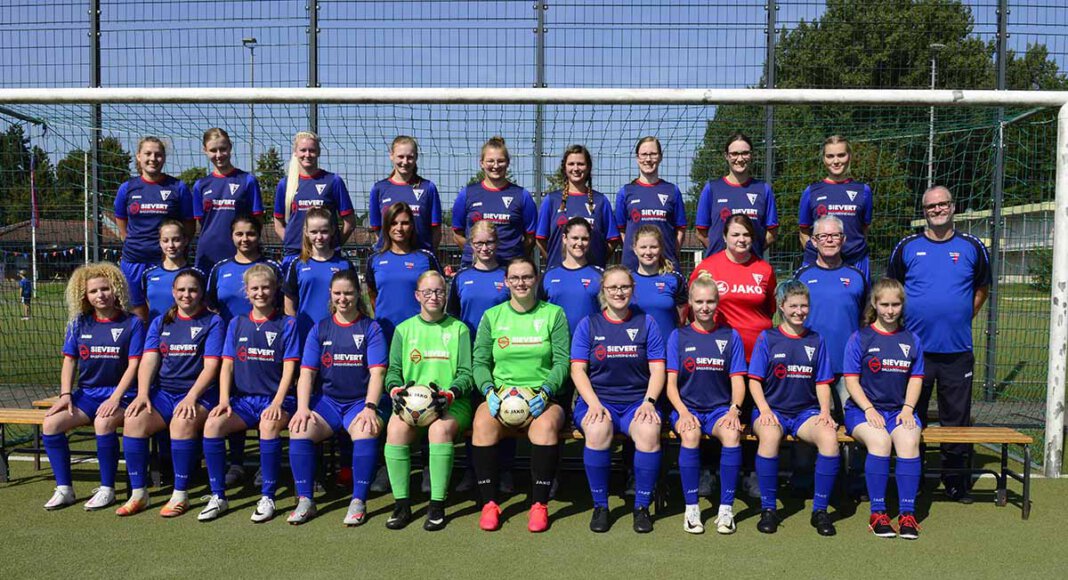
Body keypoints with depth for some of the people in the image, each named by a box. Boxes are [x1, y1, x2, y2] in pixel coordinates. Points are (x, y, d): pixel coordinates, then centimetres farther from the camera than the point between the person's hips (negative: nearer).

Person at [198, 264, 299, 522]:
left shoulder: (287, 324, 3)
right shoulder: (237, 324, 14)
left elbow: (289, 368, -4)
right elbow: (227, 365, 9)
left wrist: (277, 403, -17)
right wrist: (224, 400, -6)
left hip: (275, 398, -3)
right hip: (242, 399, 4)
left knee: (269, 425, -36)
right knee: (212, 424, -25)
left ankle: (267, 497, -22)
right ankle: (218, 497, -12)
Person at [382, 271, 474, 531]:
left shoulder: (459, 329, 11)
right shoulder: (404, 329, 16)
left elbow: (466, 374, 5)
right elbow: (393, 370, 11)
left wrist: (450, 393, -15)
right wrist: (396, 389, -12)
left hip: (452, 402, -1)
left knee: (441, 429, -35)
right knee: (395, 428, -31)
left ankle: (437, 505, -24)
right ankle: (401, 504, -20)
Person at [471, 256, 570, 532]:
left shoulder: (553, 314, 8)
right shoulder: (492, 316, 13)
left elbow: (562, 361, 2)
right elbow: (479, 361, 9)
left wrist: (545, 391, -14)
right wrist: (489, 390, -10)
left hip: (542, 397, -1)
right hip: (501, 394, 2)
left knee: (546, 426, -35)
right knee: (482, 424, -31)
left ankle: (539, 504, -20)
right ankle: (489, 503, -18)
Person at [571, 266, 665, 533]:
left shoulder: (646, 323, 12)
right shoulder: (589, 324, 10)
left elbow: (657, 370, 6)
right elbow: (578, 370, 2)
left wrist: (649, 402, -11)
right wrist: (594, 403, -14)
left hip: (637, 401, 1)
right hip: (597, 399, 0)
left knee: (649, 430, -32)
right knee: (598, 429, -34)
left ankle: (642, 507, -15)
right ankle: (600, 507, -17)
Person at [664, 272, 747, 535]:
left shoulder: (731, 336, 10)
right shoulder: (678, 336, 8)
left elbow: (738, 380, 5)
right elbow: (671, 382, 2)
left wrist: (734, 410, -14)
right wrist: (683, 412, -15)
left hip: (720, 408, 1)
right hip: (687, 407, 0)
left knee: (732, 434, -32)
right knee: (690, 435, -34)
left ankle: (726, 508, -21)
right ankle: (691, 508, -21)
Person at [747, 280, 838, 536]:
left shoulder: (816, 341, 13)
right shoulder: (767, 338, 5)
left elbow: (822, 383, 12)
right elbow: (754, 380, 1)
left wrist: (825, 413, -5)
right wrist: (764, 410, -14)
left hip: (806, 411, 2)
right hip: (772, 409, -2)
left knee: (829, 436, -31)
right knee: (770, 435, -37)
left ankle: (820, 510, -16)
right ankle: (768, 508, -22)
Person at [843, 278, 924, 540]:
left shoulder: (911, 340, 14)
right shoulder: (860, 338, 4)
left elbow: (916, 379, 12)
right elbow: (851, 380, 0)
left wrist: (908, 408, -5)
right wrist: (869, 409, -13)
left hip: (899, 409, 2)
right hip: (862, 409, -2)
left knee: (909, 441, -30)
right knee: (879, 440, -33)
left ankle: (907, 513, -24)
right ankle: (877, 513, -23)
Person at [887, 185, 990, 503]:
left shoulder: (972, 247, 5)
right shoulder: (907, 247, 3)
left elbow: (981, 289, 17)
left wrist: (961, 318, 8)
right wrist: (904, 321, 3)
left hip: (958, 349, 1)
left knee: (957, 418, 7)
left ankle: (957, 483, 20)